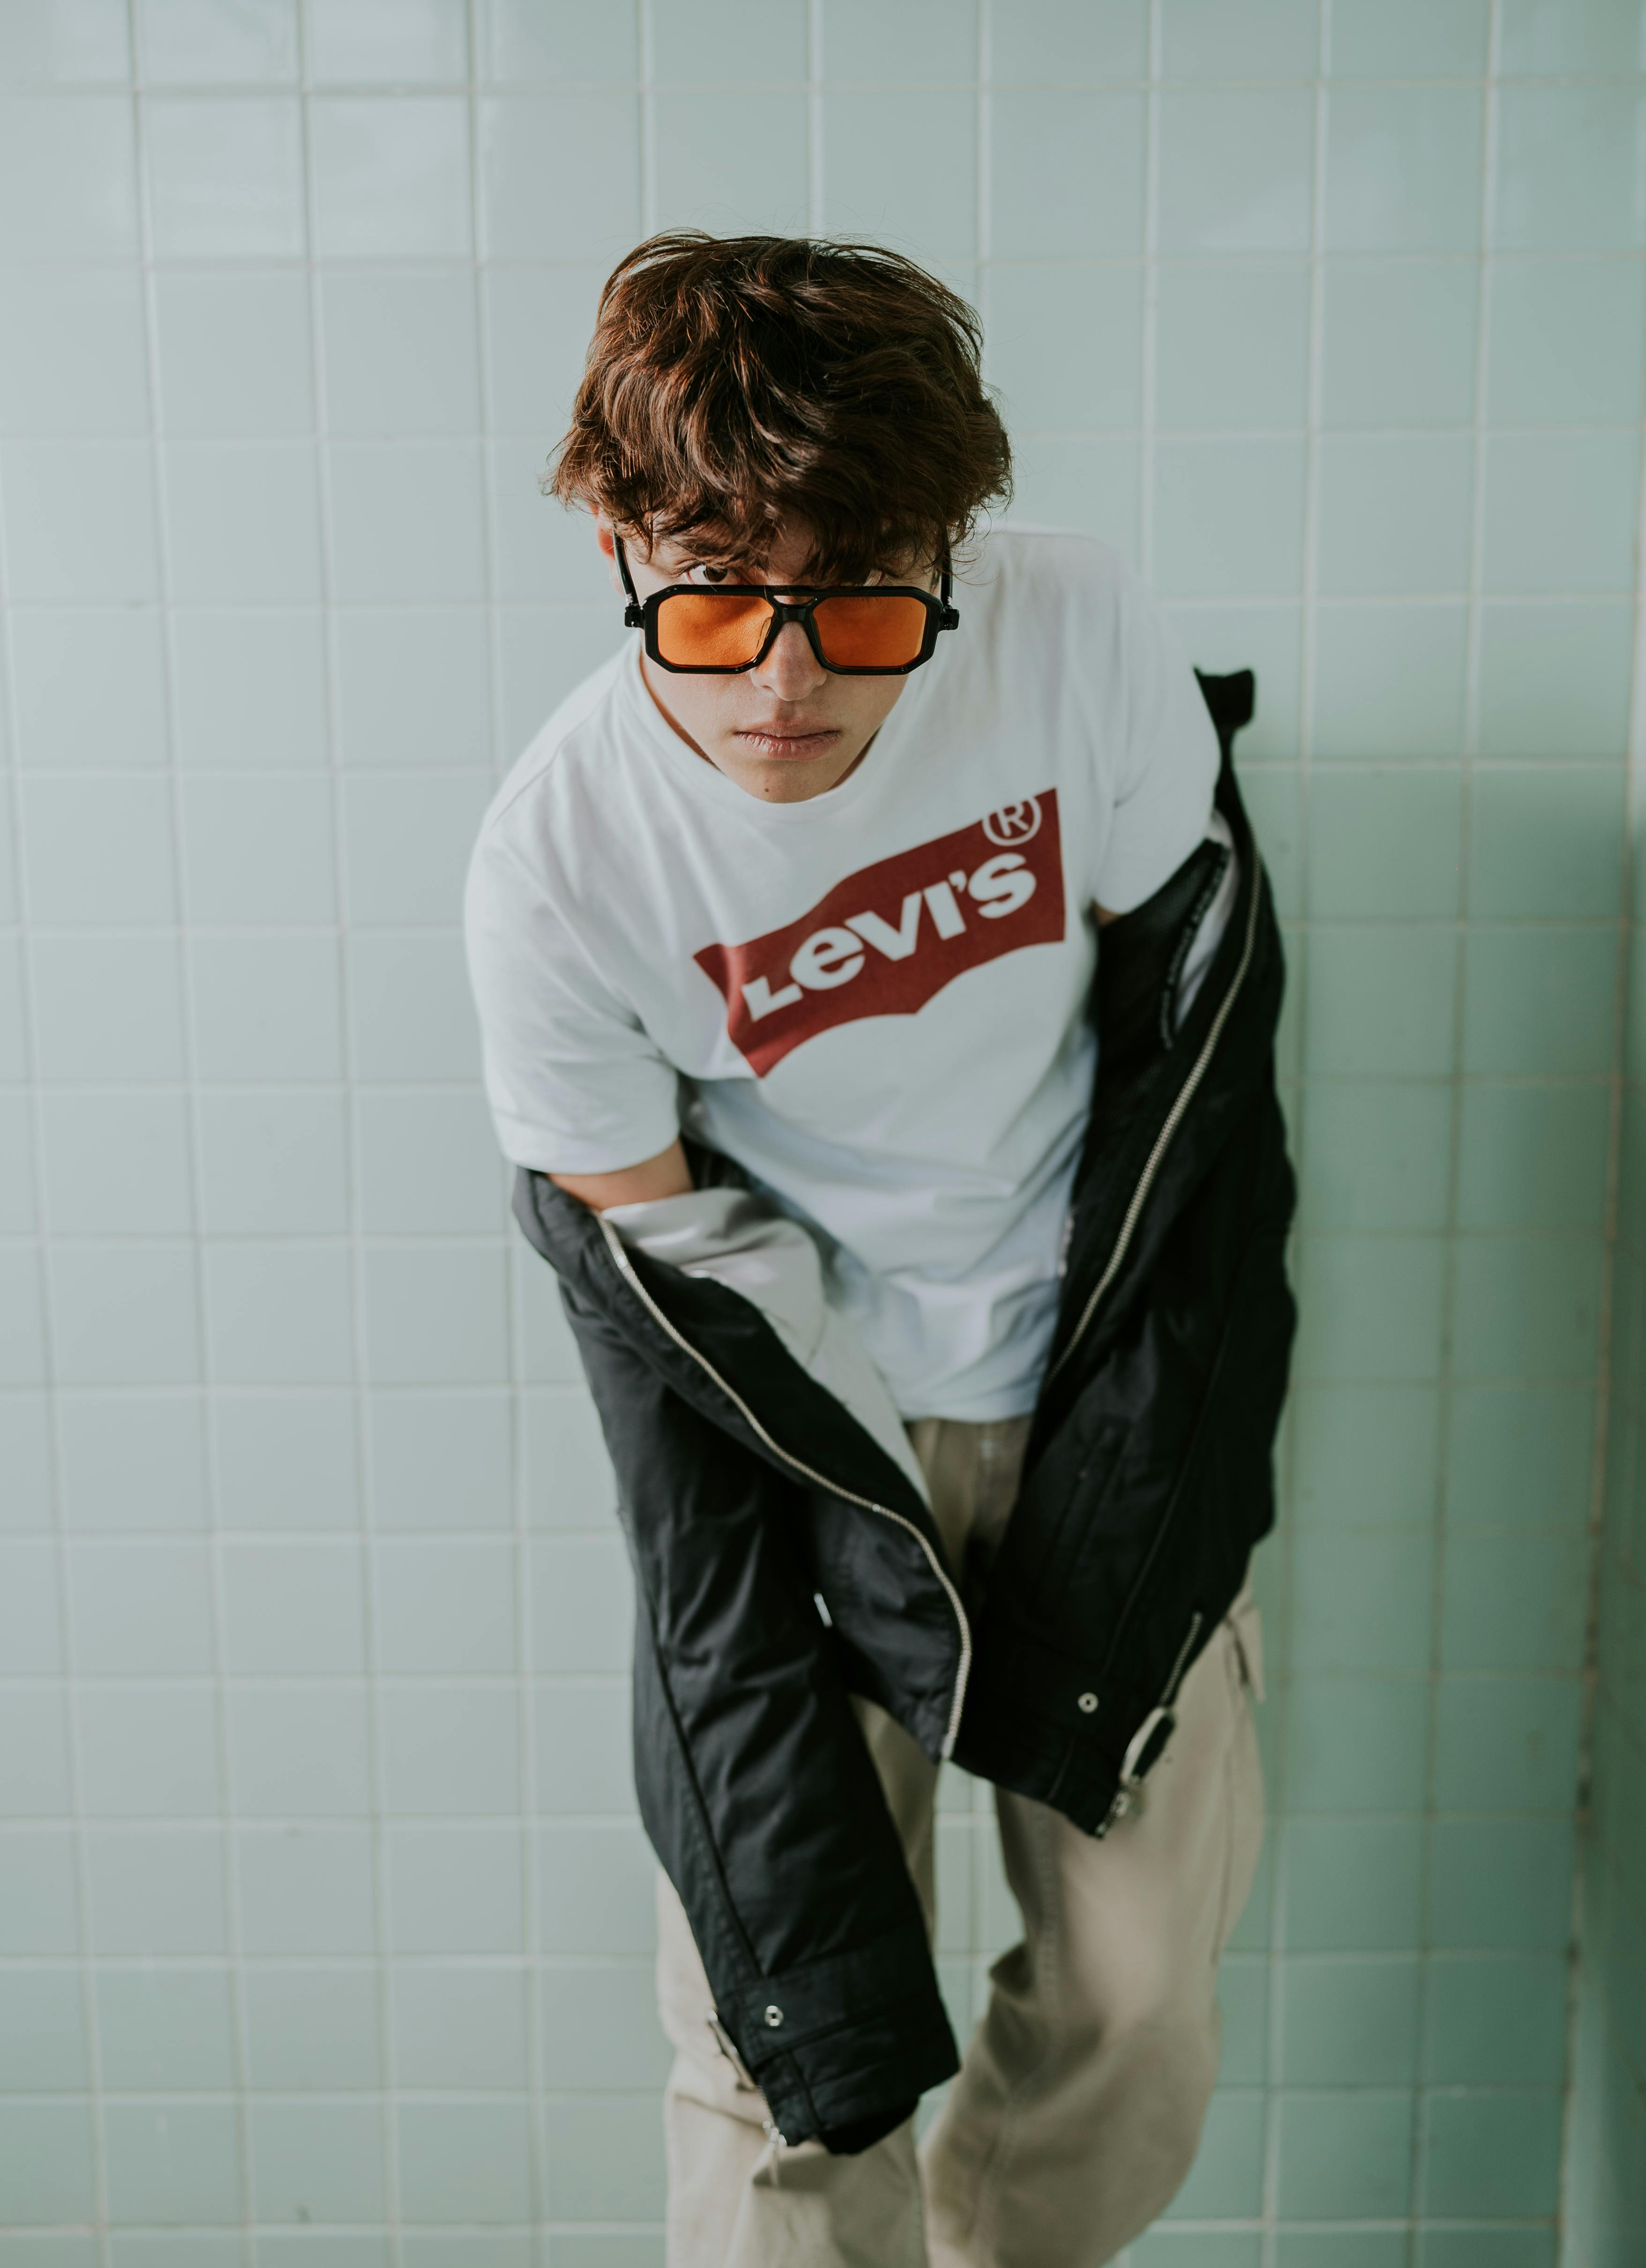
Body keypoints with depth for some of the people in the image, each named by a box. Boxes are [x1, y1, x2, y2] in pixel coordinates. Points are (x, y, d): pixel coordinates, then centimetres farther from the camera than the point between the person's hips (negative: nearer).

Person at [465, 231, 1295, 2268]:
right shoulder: (557, 861, -20)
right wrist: (888, 1538, -14)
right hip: (810, 1414, -1)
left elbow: (1193, 991, -4)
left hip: (1105, 1383, 2)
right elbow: (666, 1259, -10)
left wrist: (1146, 1427, -4)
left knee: (1141, 1990, 9)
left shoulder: (1079, 637, -17)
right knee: (789, 2041, 1)